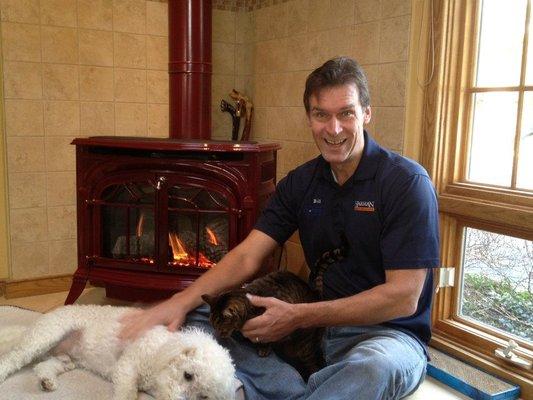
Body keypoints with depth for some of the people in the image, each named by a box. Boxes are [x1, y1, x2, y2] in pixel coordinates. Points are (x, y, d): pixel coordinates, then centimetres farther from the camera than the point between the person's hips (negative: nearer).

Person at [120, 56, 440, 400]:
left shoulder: (408, 182, -13)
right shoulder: (301, 183, 5)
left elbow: (403, 297, -17)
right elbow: (247, 256, -2)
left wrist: (299, 317, -22)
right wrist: (181, 302, -18)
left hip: (388, 332, -5)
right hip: (317, 325, 6)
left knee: (376, 366, -42)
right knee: (194, 319, -9)